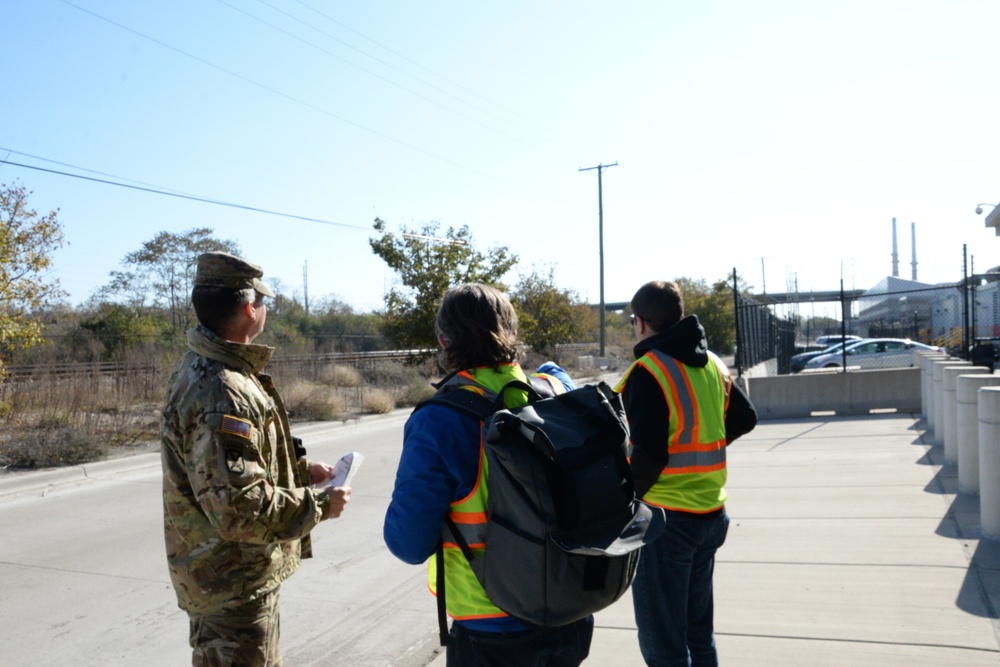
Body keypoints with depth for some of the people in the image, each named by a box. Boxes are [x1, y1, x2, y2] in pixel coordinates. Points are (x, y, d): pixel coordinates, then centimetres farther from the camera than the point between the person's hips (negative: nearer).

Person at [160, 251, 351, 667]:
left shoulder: (204, 369, 6)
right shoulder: (220, 392, -29)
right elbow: (240, 508, -32)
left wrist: (301, 470, 9)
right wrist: (319, 505, -19)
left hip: (233, 576, 10)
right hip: (233, 585, -10)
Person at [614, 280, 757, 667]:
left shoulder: (648, 370, -17)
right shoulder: (713, 365, 6)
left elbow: (648, 454, -22)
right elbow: (745, 418, 20)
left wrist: (627, 497, -7)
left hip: (664, 517, -8)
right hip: (710, 514, 8)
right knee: (699, 633, 20)